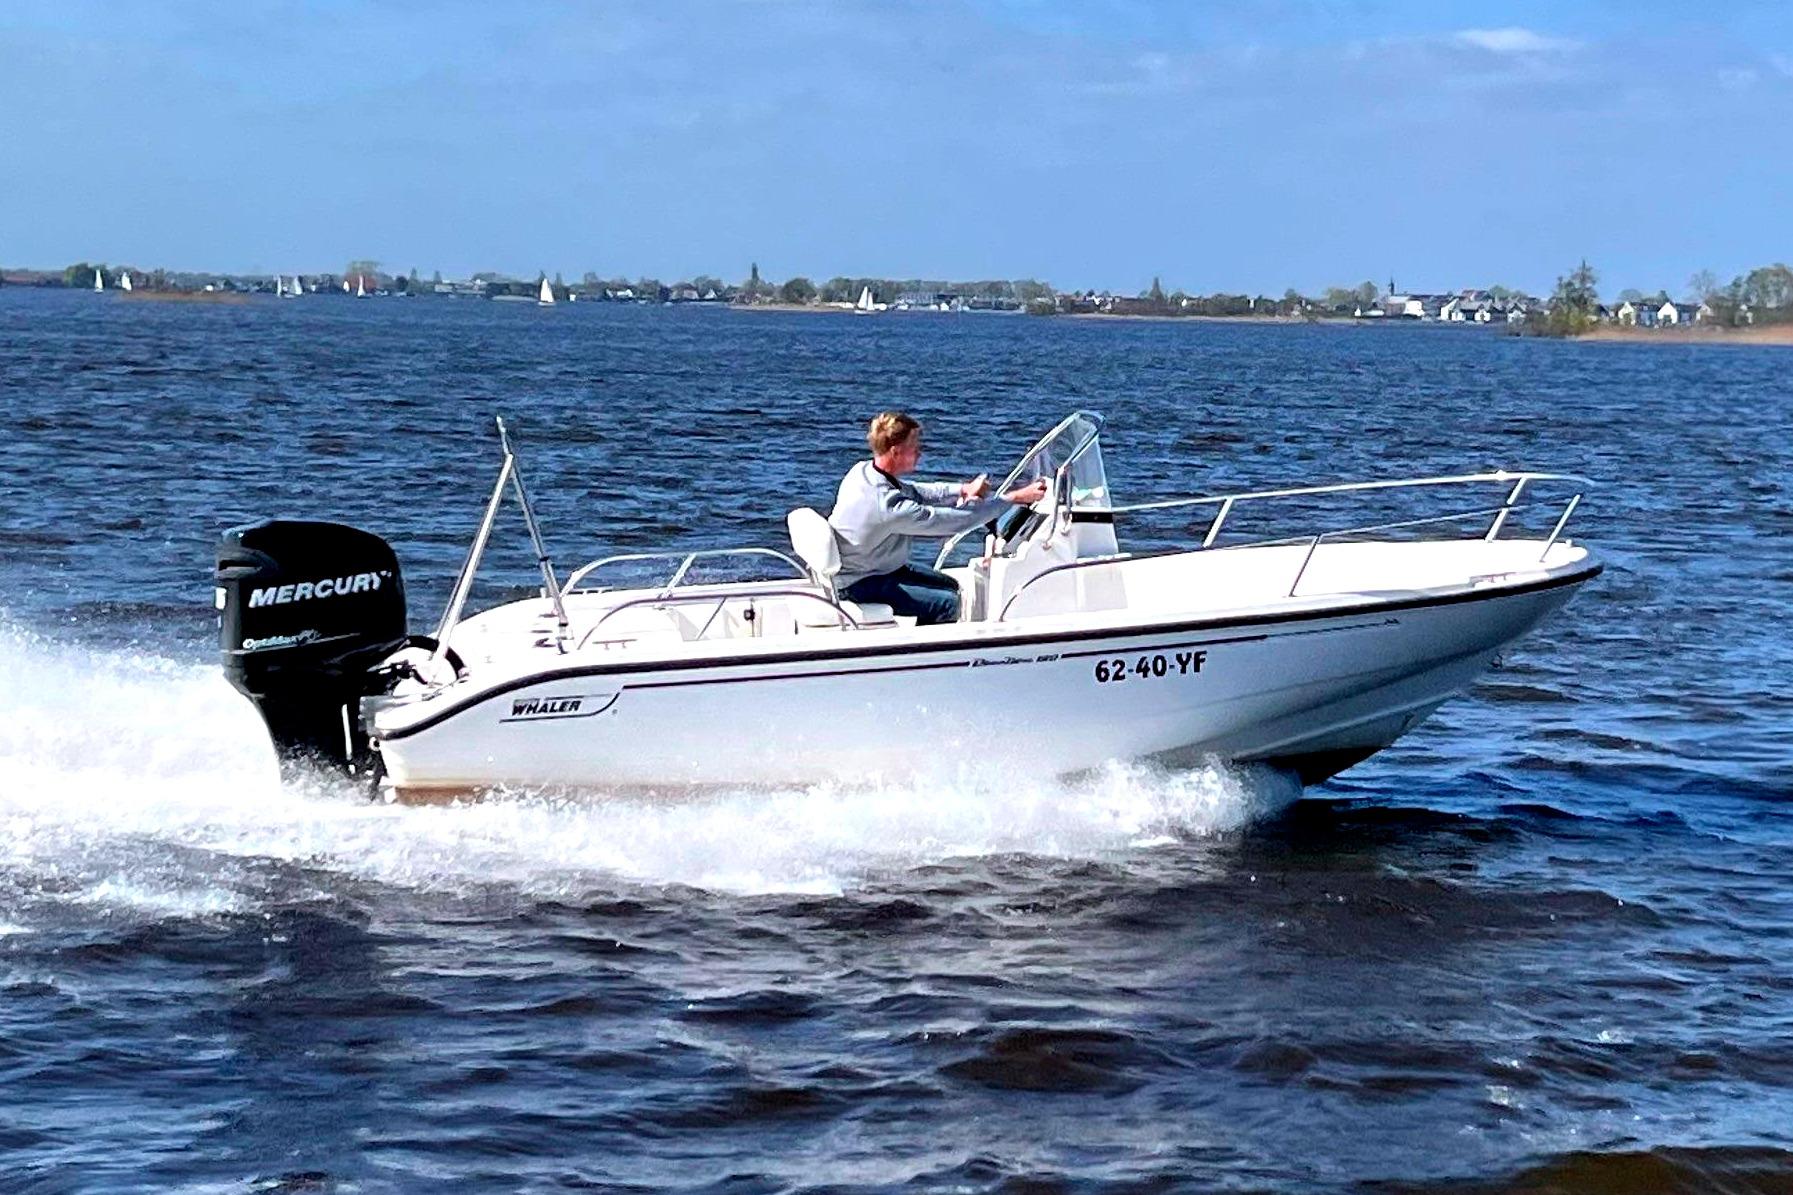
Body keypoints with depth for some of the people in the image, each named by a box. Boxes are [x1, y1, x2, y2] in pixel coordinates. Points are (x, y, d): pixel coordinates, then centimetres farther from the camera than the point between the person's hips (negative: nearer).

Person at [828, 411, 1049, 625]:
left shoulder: (863, 471, -6)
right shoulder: (888, 505, -34)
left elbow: (916, 492, 7)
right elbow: (956, 520, -29)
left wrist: (962, 490, -9)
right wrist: (1015, 498, -23)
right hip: (857, 585, -10)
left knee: (949, 586, 16)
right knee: (946, 604, -17)